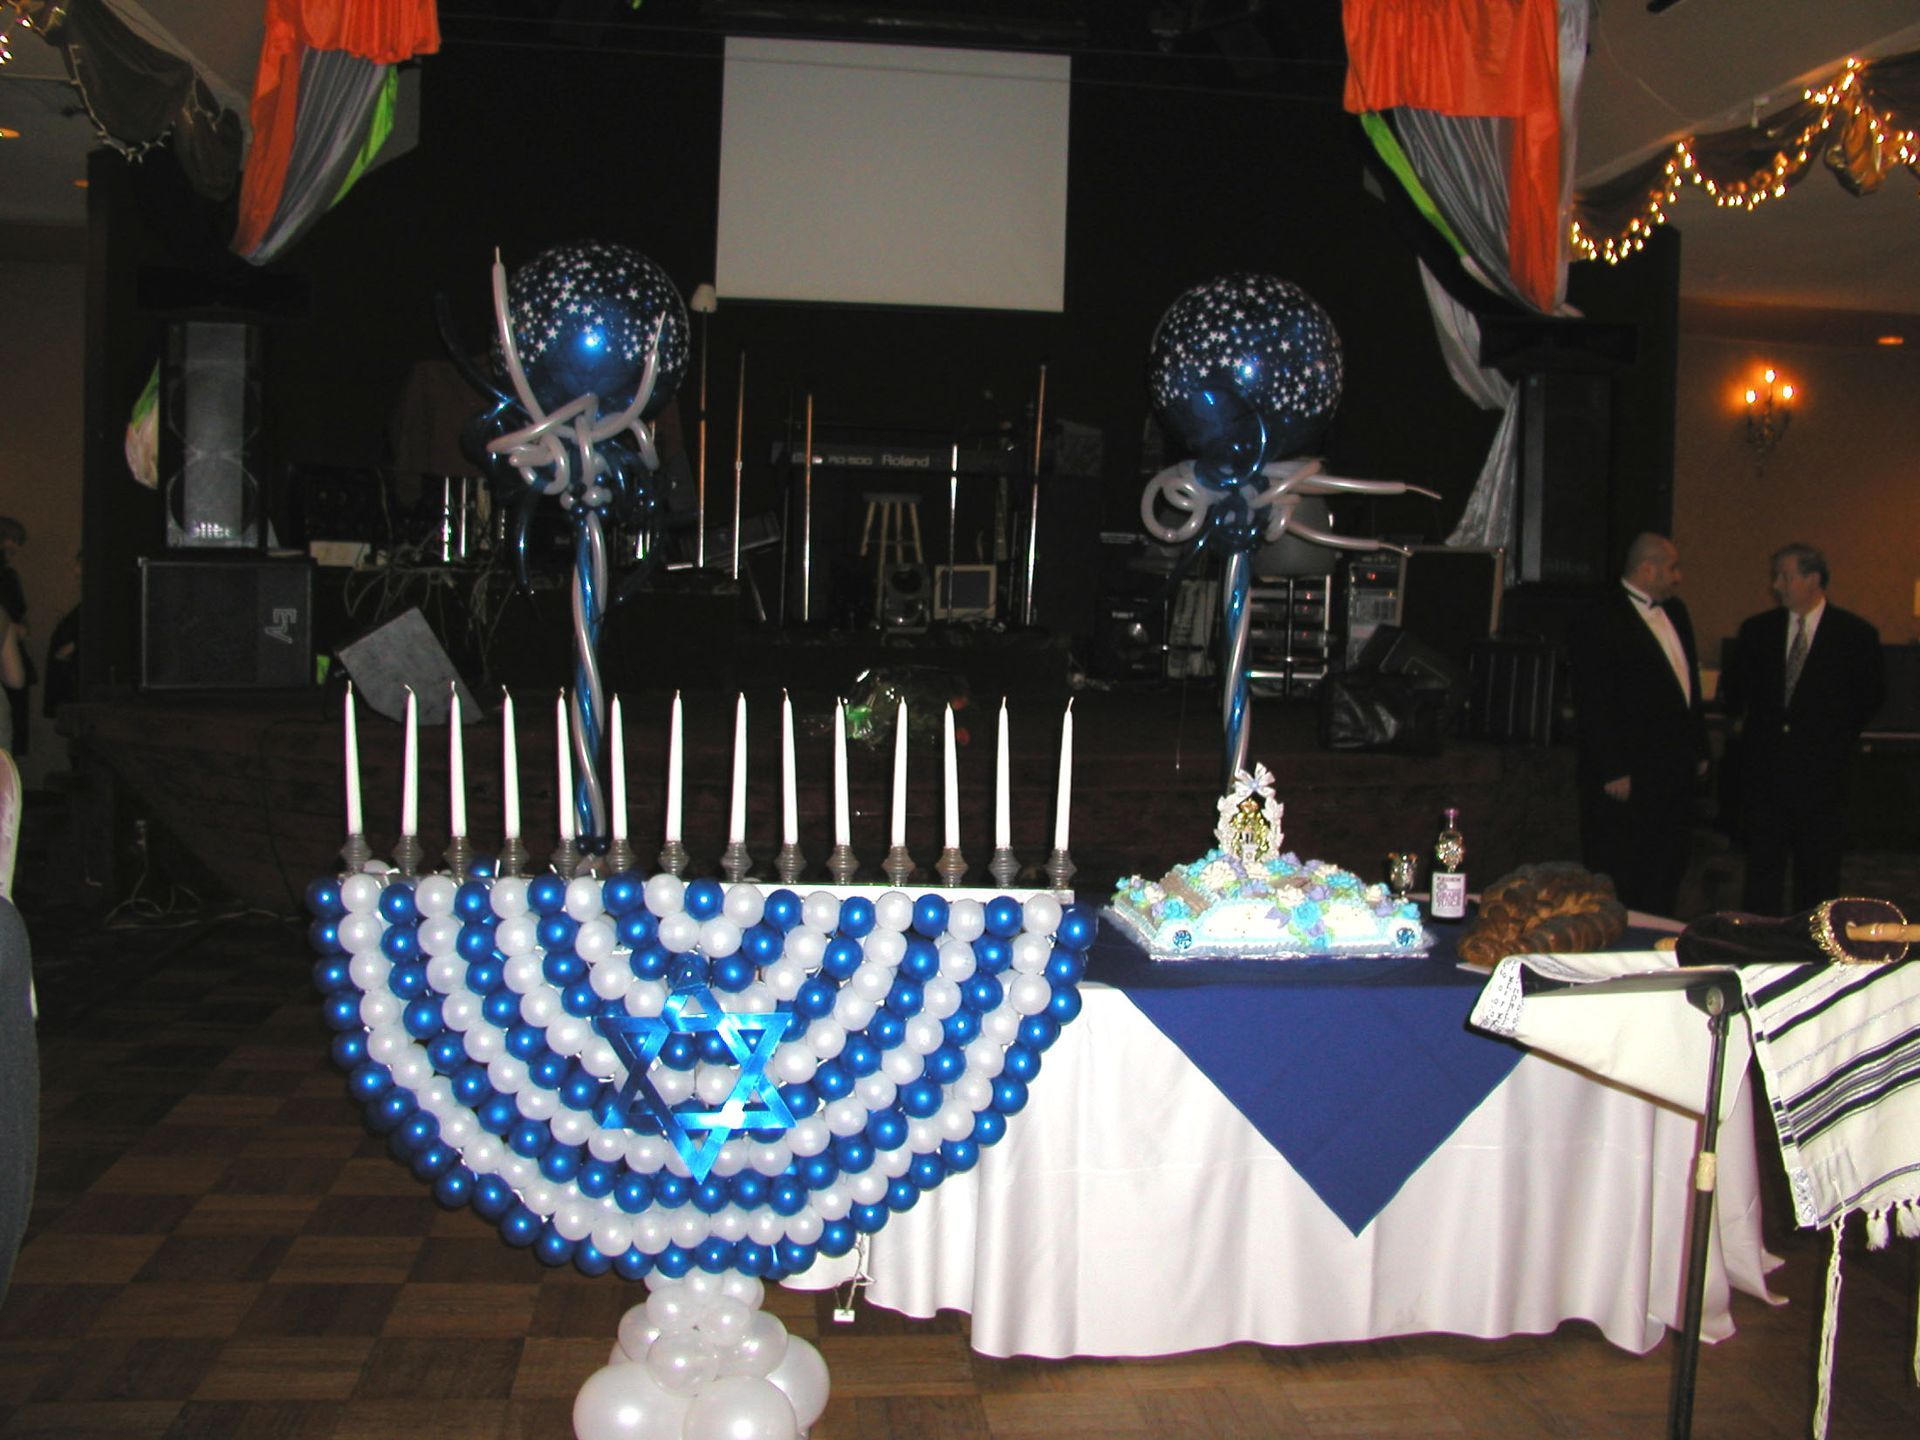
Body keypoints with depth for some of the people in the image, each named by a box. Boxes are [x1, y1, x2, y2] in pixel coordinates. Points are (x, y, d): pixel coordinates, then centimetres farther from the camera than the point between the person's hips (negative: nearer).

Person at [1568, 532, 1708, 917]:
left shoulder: (1675, 611, 14)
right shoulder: (1602, 622, -13)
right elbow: (1593, 705, -15)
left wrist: (1699, 750, 17)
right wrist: (1612, 772, -17)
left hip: (1674, 770, 8)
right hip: (1629, 776, -8)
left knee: (1668, 870, 14)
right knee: (1621, 880, 0)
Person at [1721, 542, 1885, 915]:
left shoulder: (1856, 634, -1)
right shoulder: (1757, 630, 6)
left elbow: (1871, 695, 8)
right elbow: (1732, 687, 21)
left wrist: (1836, 736, 9)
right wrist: (1741, 719, 17)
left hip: (1819, 769, -2)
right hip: (1763, 766, 2)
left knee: (1818, 872, 3)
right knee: (1762, 868, 7)